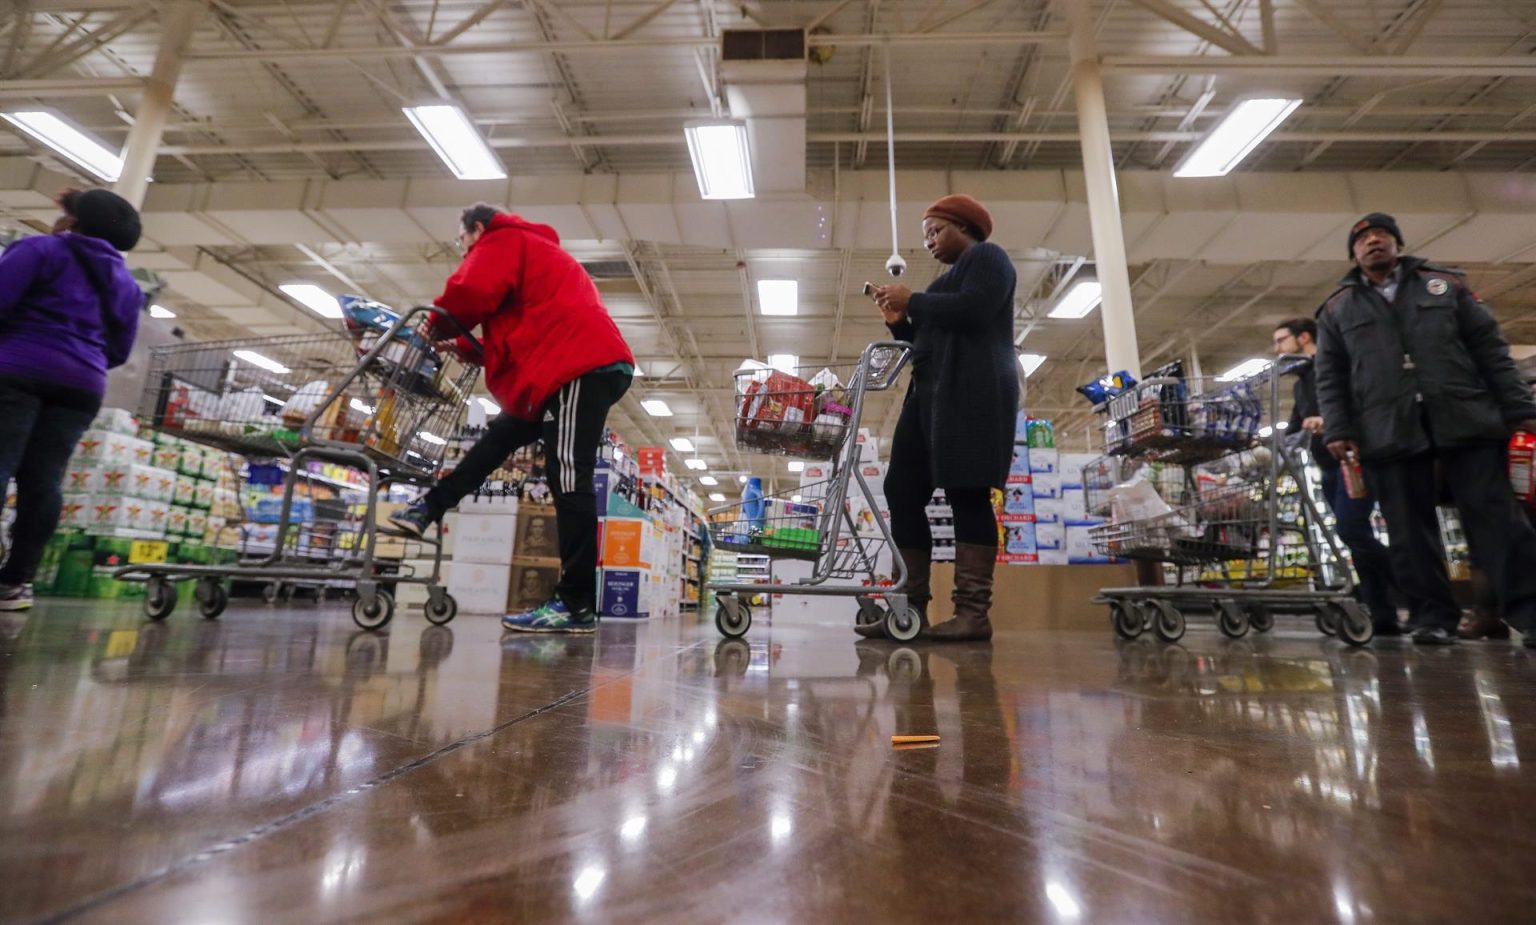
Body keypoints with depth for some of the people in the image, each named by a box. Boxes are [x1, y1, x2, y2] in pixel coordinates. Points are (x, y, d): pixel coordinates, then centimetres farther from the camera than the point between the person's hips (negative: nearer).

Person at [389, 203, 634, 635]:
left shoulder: (503, 241, 8)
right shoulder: (530, 249, 37)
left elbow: (474, 291, -12)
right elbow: (519, 321, 33)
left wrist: (440, 324, 8)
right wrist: (466, 347, 23)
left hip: (582, 364, -10)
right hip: (588, 363, 10)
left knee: (568, 477, -15)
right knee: (503, 434, 21)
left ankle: (577, 606, -16)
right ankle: (430, 508, 32)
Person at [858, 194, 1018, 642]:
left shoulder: (987, 257, 6)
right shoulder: (949, 279, 31)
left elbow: (973, 310, -14)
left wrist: (912, 300, -4)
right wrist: (900, 322, 15)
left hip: (971, 391, -9)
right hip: (931, 393, 9)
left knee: (967, 494, -14)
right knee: (903, 493, -2)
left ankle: (974, 613, -13)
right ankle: (911, 609, -3)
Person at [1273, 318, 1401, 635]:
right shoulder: (1299, 384, 22)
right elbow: (1294, 428, 21)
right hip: (1330, 467, 8)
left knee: (1350, 529, -18)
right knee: (1359, 537, 5)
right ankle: (1384, 616, 6)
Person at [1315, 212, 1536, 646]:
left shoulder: (1444, 284, 16)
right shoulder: (1337, 308, 13)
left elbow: (1490, 348, 12)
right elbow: (1329, 378, 8)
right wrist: (1338, 430, -3)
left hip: (1466, 420, 1)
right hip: (1388, 432, 0)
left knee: (1496, 517, -1)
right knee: (1410, 531, 1)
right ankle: (1433, 615, 7)